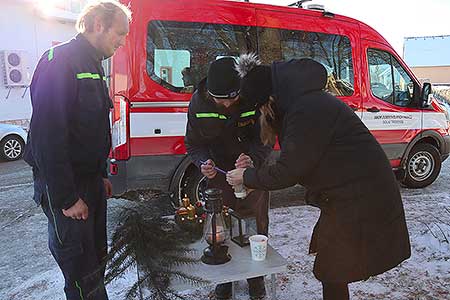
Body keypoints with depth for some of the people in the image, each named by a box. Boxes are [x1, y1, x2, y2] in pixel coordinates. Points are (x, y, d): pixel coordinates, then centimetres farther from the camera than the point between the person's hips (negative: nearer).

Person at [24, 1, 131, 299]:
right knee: (81, 266, 3)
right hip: (65, 186, -9)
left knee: (96, 254, 20)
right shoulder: (60, 61, -17)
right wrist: (67, 198, -21)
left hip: (91, 180, 9)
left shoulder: (92, 65, 13)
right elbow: (47, 134, -23)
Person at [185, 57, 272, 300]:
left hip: (253, 169, 0)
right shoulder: (199, 102, -19)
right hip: (218, 170, 1)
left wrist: (254, 159, -37)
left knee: (256, 223, 9)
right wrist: (204, 163, -29)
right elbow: (193, 143, -8)